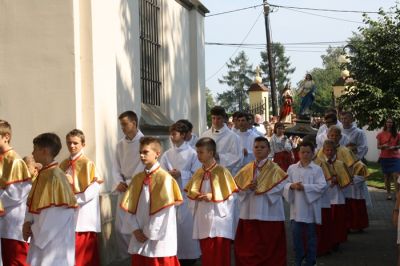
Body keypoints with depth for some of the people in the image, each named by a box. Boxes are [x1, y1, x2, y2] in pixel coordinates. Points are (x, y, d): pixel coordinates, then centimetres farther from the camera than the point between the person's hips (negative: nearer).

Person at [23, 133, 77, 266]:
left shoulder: (55, 176, -20)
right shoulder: (42, 174, 7)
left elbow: (56, 212, -21)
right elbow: (32, 202, 14)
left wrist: (35, 231, -12)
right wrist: (28, 223, -2)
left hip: (54, 238, -9)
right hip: (41, 235, 9)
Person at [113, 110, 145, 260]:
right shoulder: (120, 144, 10)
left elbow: (144, 167, -11)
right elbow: (116, 167, 11)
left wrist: (131, 183, -12)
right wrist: (119, 183, -4)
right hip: (124, 189, 5)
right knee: (120, 226, 3)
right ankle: (124, 257, 12)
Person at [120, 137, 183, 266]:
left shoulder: (165, 178, -10)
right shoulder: (137, 178, 9)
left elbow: (165, 209, -13)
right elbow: (129, 206, 8)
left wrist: (149, 232, -11)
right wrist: (135, 229, -5)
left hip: (158, 240, -6)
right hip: (139, 238, 6)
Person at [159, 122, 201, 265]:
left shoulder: (192, 153, -4)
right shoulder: (167, 154, 8)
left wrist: (181, 174, -15)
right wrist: (169, 174, -15)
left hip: (187, 193, -4)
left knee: (187, 224, -2)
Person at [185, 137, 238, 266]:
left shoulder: (221, 171, -8)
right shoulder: (198, 172, 9)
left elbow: (230, 195, -9)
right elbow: (190, 191, 14)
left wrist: (213, 197, -19)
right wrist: (196, 195, -8)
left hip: (217, 219, -6)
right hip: (203, 219, 6)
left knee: (219, 255, -3)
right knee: (206, 254, 11)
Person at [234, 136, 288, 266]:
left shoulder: (275, 169, -2)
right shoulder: (246, 169, 10)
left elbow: (279, 188, -11)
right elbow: (238, 187, 6)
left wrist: (262, 190, -17)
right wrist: (248, 188, -13)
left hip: (269, 214, -4)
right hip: (249, 213, 4)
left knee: (269, 248, 1)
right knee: (248, 246, 7)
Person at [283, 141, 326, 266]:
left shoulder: (317, 169, -4)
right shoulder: (292, 168, 5)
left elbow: (322, 186, -13)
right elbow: (285, 183, 4)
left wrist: (305, 187, -19)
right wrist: (292, 186, -17)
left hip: (310, 207, -2)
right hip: (296, 207, 2)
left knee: (310, 234, 7)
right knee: (296, 233, 4)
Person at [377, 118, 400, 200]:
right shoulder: (381, 134, 2)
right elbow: (378, 146, 4)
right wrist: (383, 146, -18)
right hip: (384, 158, 1)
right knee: (386, 176, 6)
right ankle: (388, 193, 15)